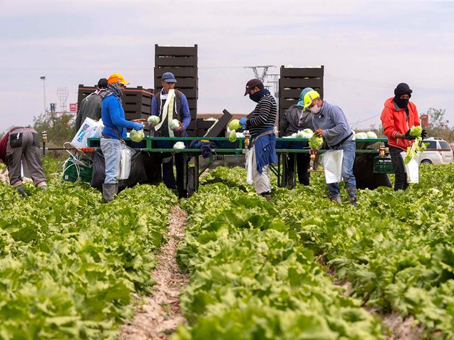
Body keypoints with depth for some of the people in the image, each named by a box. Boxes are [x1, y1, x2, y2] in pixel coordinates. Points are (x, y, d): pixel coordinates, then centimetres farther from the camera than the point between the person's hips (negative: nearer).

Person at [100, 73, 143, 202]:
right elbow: (117, 120, -23)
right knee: (112, 173, -12)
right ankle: (108, 200, -13)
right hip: (112, 140, -11)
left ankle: (112, 198, 19)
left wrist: (132, 124, 20)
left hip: (113, 140, 11)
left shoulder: (112, 99, 19)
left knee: (114, 173, 15)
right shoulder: (112, 100, -14)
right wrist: (133, 125, -15)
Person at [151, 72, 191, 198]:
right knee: (167, 165, 5)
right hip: (163, 137, 1)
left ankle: (183, 192, 9)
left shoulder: (180, 96, 4)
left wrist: (183, 126, -14)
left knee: (181, 164, 2)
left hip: (179, 136, -1)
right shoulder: (156, 98, 6)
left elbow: (187, 116, 6)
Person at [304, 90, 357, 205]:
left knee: (346, 173, -18)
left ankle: (353, 200, -16)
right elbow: (319, 135, 13)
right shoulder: (315, 117, 10)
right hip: (332, 147, 8)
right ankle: (334, 199, 11)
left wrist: (325, 132, -24)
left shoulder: (332, 109, -15)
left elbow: (342, 127, -24)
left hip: (346, 144, -8)